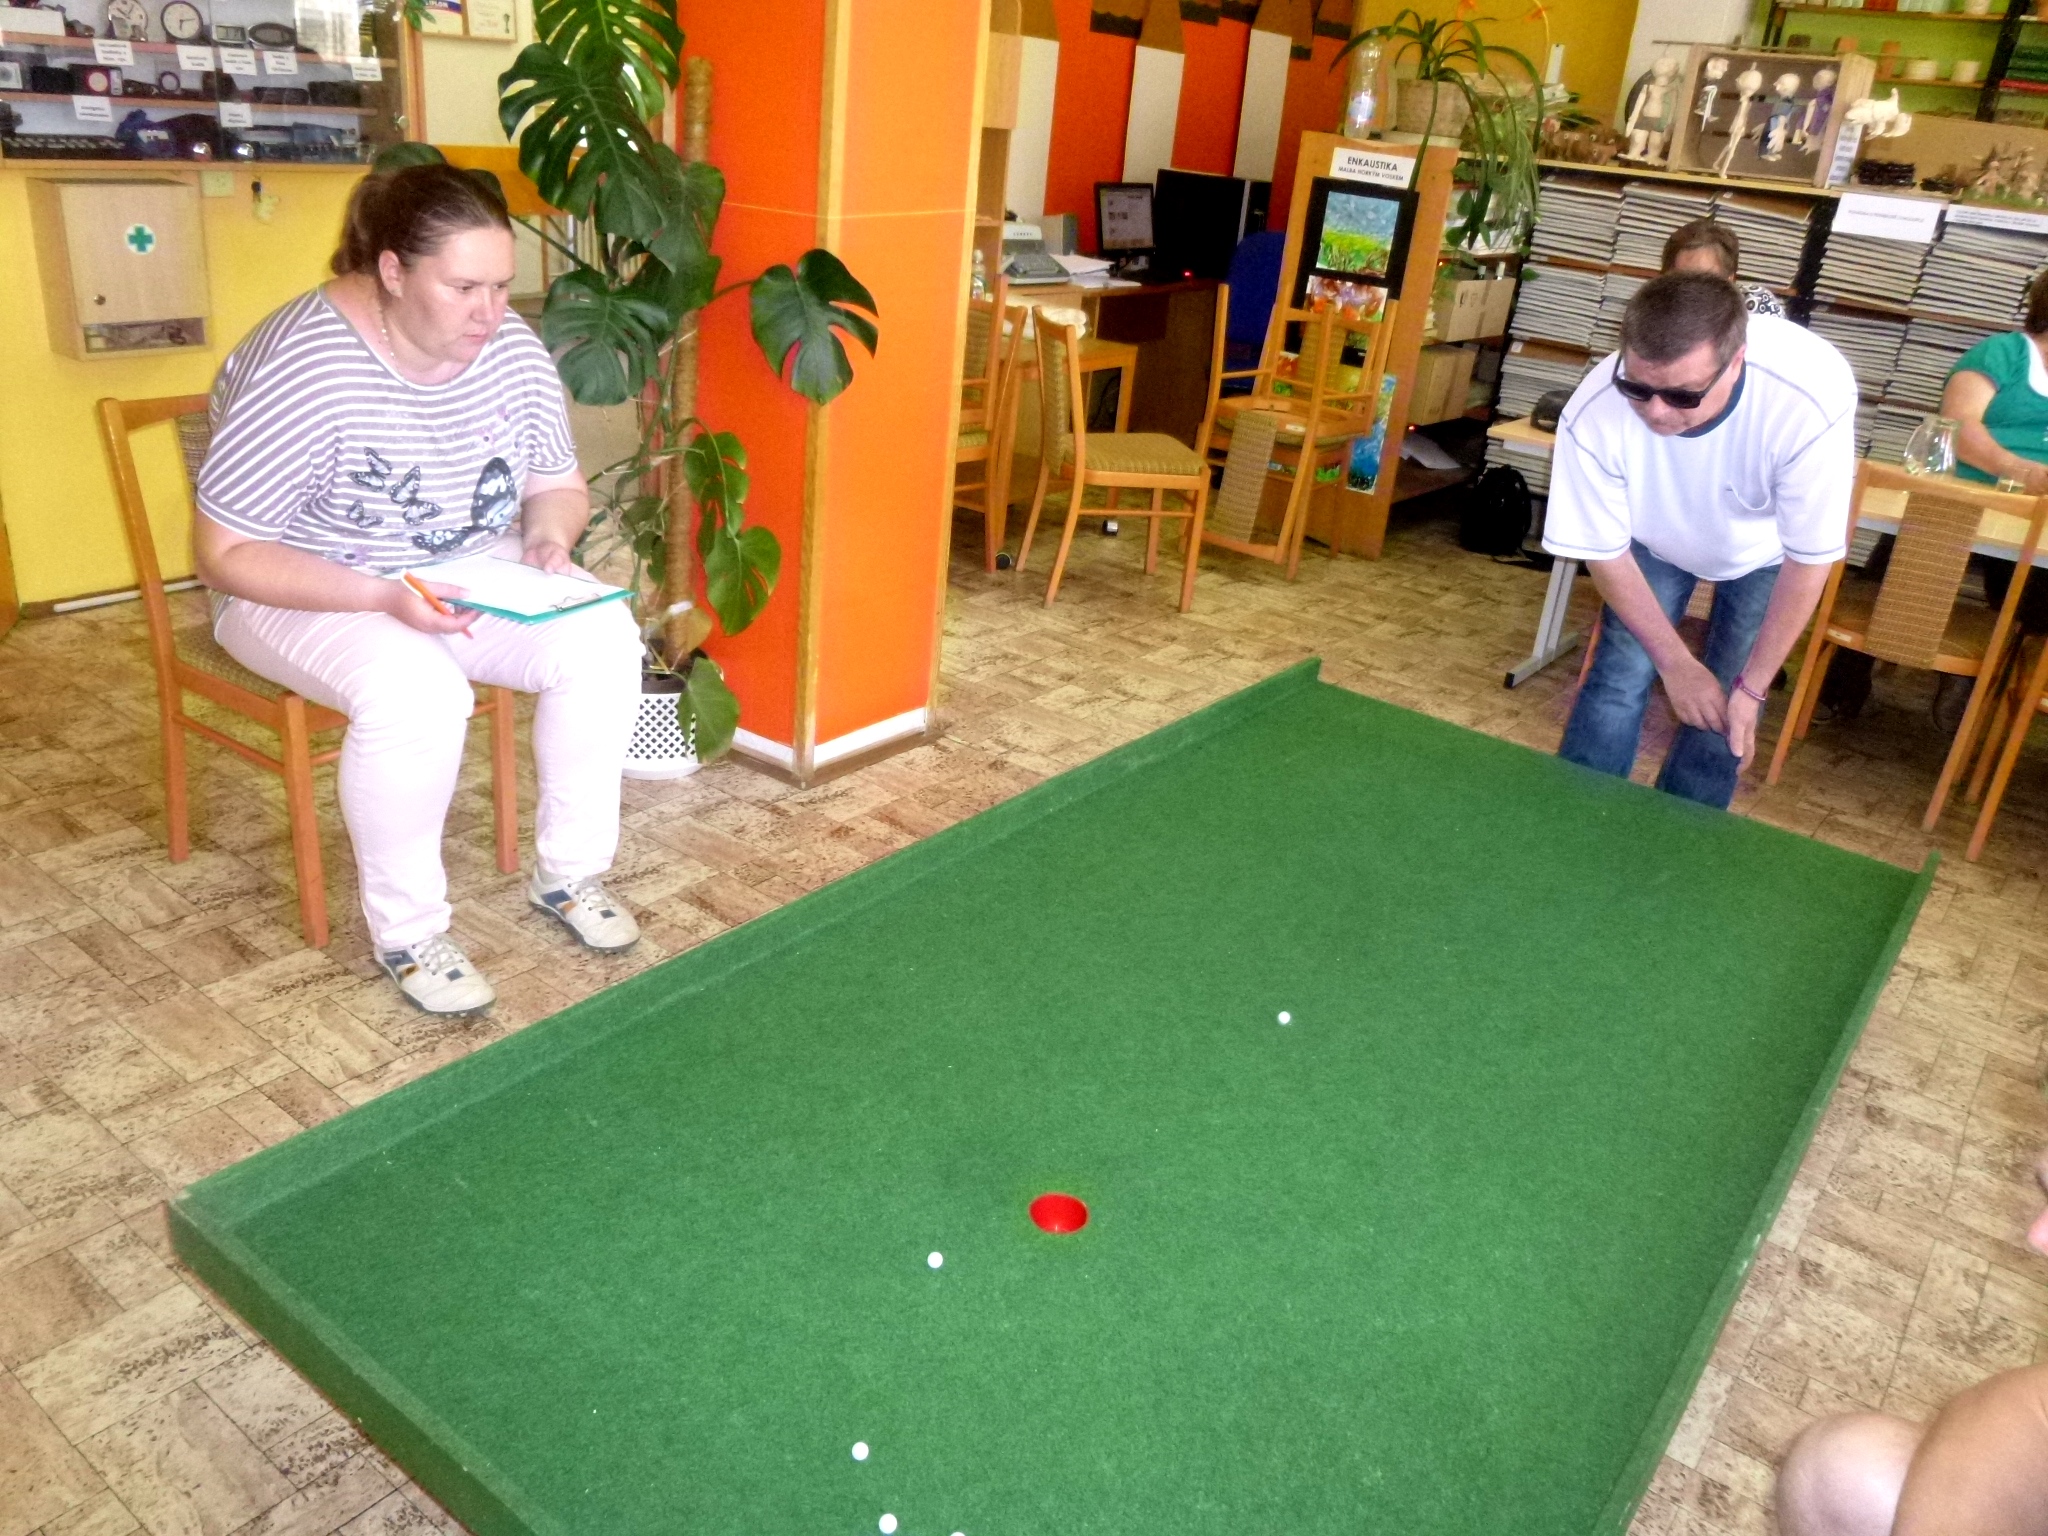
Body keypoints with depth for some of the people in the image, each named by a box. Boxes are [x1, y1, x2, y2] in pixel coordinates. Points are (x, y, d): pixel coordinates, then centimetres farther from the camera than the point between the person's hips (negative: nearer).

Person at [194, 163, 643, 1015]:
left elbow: (559, 486, 5)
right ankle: (406, 931, -13)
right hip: (303, 593, -5)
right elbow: (225, 554, -22)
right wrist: (383, 595, -34)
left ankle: (568, 872, -2)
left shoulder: (511, 348, -9)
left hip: (471, 574, 5)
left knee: (603, 637, -20)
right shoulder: (302, 369, -26)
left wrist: (549, 538, -19)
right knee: (414, 689, -36)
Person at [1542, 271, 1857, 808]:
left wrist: (1752, 686, -19)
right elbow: (1604, 551, -19)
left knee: (1722, 711, -4)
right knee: (1617, 681, -8)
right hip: (1656, 539, 1)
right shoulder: (1593, 414, -37)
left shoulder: (1812, 404, -41)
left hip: (1765, 549, 0)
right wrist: (1675, 663, -15)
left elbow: (1809, 559, -26)